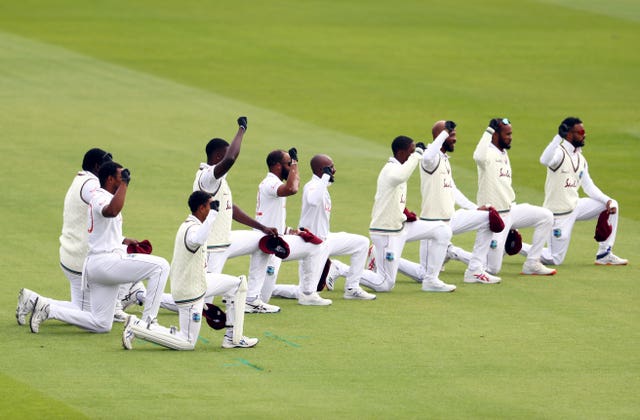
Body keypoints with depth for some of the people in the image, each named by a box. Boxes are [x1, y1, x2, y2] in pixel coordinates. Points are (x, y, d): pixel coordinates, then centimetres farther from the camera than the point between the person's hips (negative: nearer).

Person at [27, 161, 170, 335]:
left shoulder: (101, 197, 21)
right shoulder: (100, 197, -10)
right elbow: (112, 211, -37)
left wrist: (125, 241, 30)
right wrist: (124, 184, -27)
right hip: (106, 261, -10)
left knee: (101, 325, 10)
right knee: (160, 266, -16)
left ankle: (47, 308, 7)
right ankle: (148, 321, -17)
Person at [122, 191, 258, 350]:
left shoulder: (188, 225, 6)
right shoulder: (192, 229, -25)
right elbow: (198, 240, -51)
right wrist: (213, 212, -45)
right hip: (190, 291, -10)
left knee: (238, 283, 12)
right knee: (187, 343, -3)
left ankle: (232, 338, 14)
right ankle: (136, 327, -1)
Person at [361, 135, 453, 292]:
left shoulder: (397, 167, 9)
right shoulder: (390, 170, -21)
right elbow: (401, 177, -48)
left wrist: (404, 212, 10)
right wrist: (417, 155, -37)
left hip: (401, 225, 9)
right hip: (386, 232, -9)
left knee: (443, 230, 2)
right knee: (385, 285, -4)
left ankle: (430, 279, 7)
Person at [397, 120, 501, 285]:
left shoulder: (445, 159, 15)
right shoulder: (432, 158, -15)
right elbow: (427, 157, -42)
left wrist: (475, 208, 16)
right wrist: (444, 133, -33)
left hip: (451, 220, 9)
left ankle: (475, 271, 5)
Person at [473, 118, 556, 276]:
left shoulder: (504, 154, 13)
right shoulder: (488, 153, -15)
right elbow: (479, 157, -42)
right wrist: (488, 131, -32)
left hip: (510, 211, 8)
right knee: (492, 268, -10)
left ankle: (532, 264, 6)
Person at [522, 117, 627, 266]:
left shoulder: (580, 158, 9)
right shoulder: (559, 152, -18)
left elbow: (588, 186, 10)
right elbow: (544, 161, -42)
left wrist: (607, 200, -5)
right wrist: (559, 137, -46)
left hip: (575, 207, 8)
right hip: (558, 213, -8)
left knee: (612, 206, 0)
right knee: (555, 259, -6)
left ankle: (604, 255, 6)